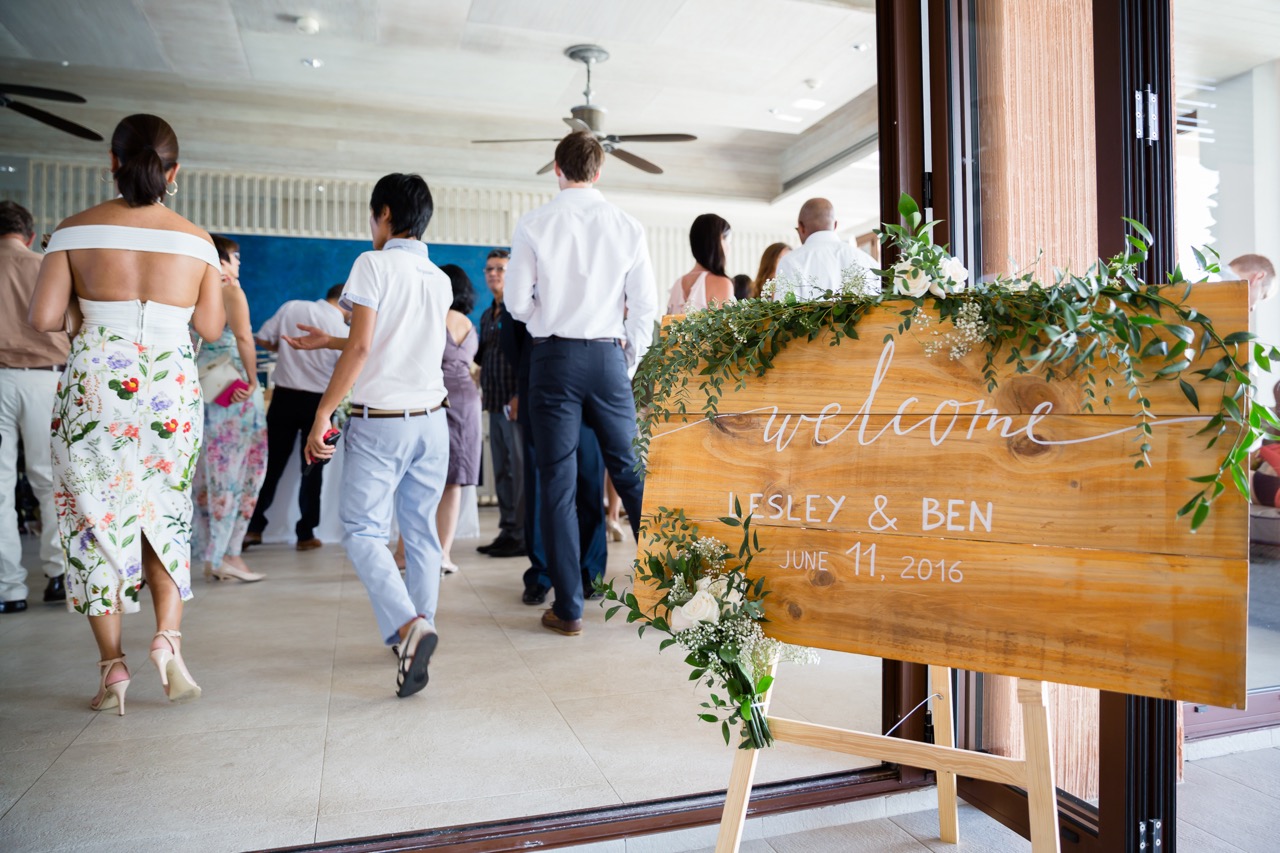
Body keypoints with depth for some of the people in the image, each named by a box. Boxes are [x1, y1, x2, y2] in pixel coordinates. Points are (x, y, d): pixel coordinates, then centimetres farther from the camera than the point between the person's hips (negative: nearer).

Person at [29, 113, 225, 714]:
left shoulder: (76, 230, 0)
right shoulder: (196, 240, 3)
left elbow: (43, 318, -4)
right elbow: (211, 328, 5)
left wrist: (84, 309, 16)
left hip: (94, 388, -1)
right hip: (171, 390, 1)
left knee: (94, 518, 8)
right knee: (165, 516, 16)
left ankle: (112, 666, 10)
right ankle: (168, 639, 2)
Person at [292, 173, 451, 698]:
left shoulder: (374, 264, -7)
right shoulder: (440, 280, 11)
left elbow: (361, 347, -15)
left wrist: (322, 415, -11)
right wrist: (326, 341, 31)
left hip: (379, 423, -6)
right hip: (430, 421, 6)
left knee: (363, 531, -1)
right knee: (420, 532, 13)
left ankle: (407, 624, -19)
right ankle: (419, 629, 20)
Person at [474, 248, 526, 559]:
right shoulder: (487, 315, 19)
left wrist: (521, 397, -20)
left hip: (517, 404, -8)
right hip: (495, 404, 8)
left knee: (520, 469, -4)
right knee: (502, 470, 10)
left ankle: (522, 535, 2)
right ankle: (507, 531, 18)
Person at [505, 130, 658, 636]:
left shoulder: (534, 224, -2)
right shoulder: (627, 227, 2)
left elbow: (517, 302, -1)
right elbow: (645, 306, 2)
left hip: (555, 356, -1)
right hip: (608, 355, 2)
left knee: (557, 482, 4)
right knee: (630, 472, 11)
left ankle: (568, 609, 9)